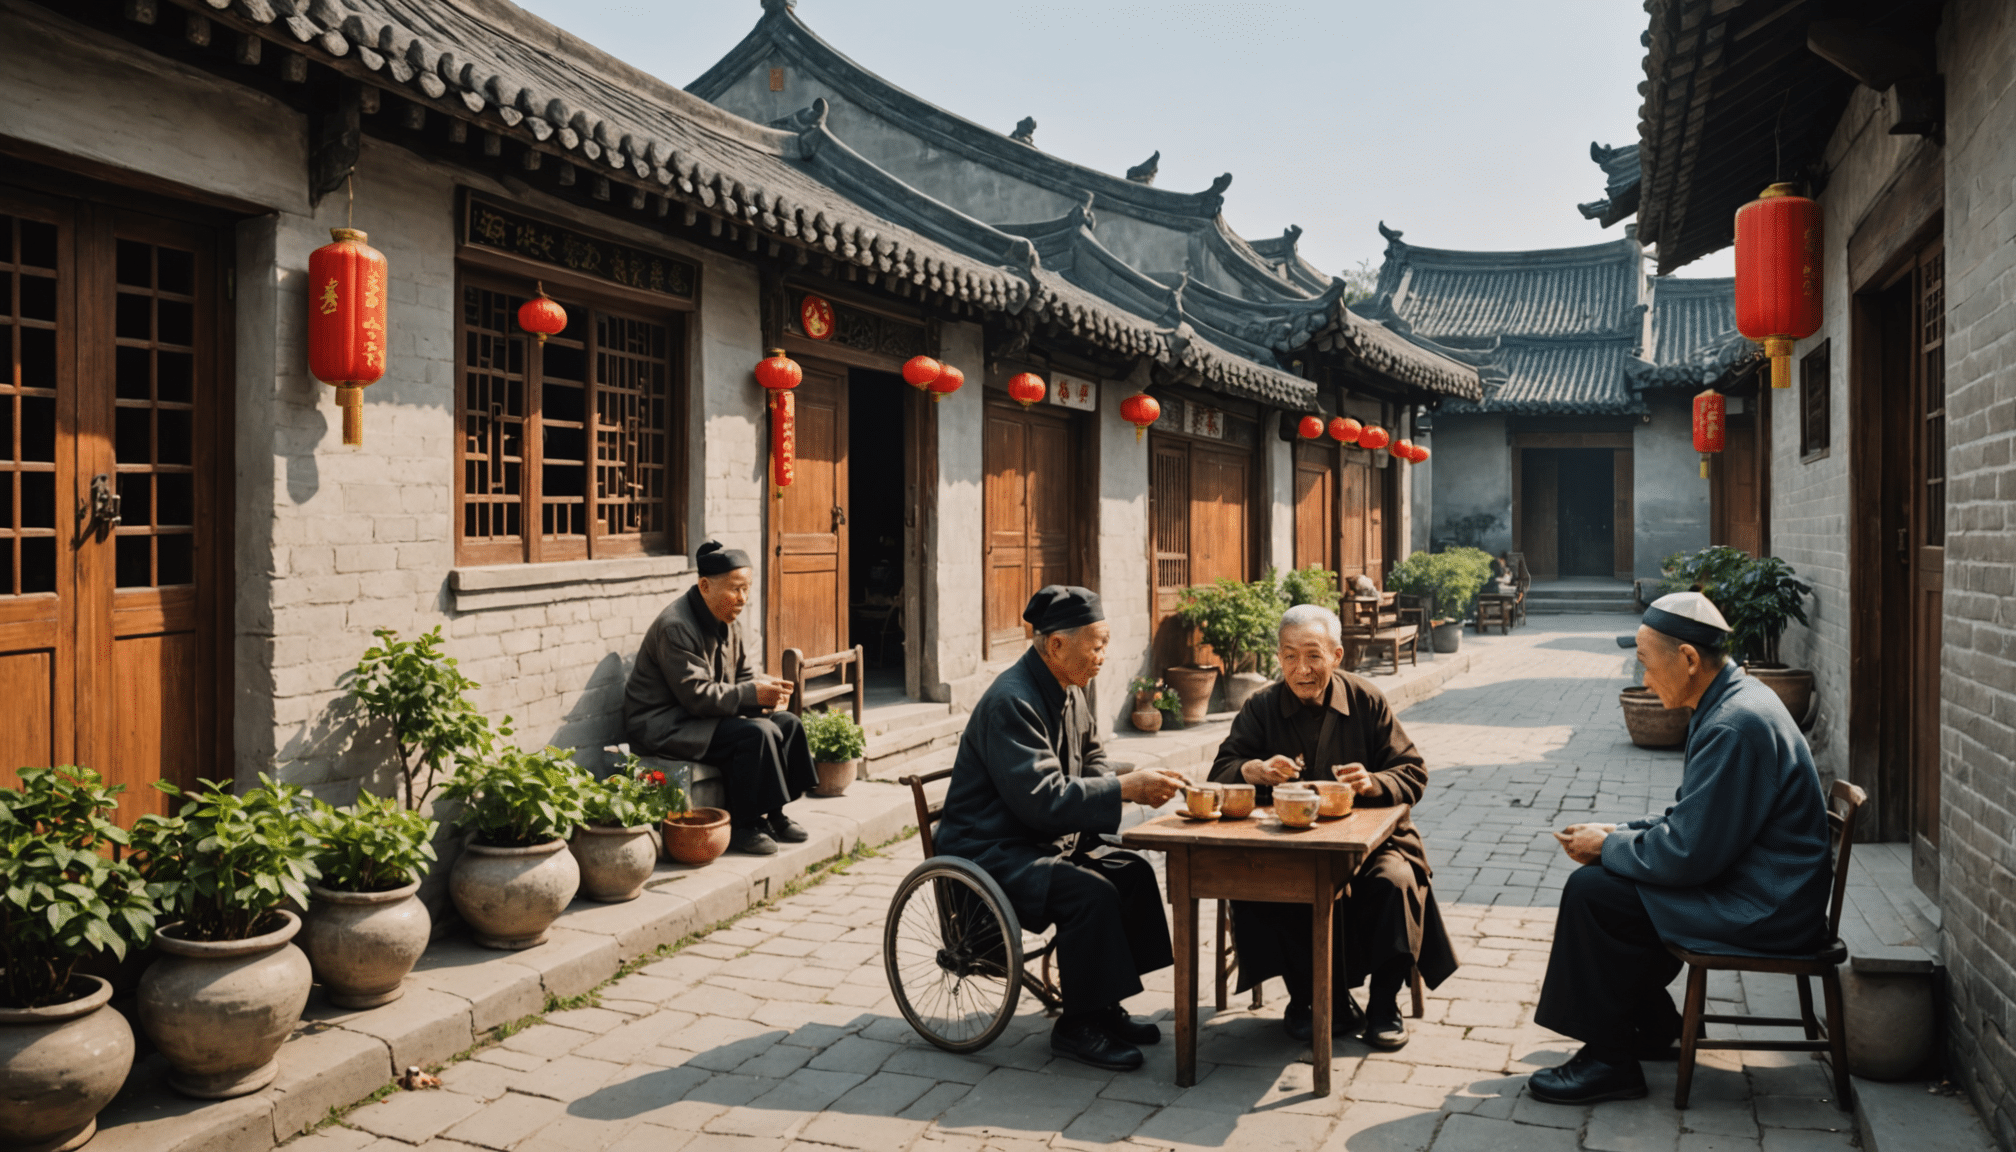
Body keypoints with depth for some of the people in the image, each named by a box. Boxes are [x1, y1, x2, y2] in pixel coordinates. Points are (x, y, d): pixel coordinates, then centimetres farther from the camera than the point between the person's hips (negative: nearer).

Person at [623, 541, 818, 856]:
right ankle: (745, 827, -16)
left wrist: (766, 685, -12)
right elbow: (698, 696, -26)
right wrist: (755, 694, -28)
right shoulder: (676, 628, -22)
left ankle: (774, 814, 5)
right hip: (664, 726, -10)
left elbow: (745, 673, 12)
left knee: (788, 724, -3)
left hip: (706, 715, 10)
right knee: (756, 733, -28)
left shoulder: (726, 621, 8)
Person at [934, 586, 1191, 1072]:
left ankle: (1104, 1004, 7)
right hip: (988, 850, -10)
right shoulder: (1011, 702, -24)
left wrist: (1135, 785, -5)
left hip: (1045, 840, 10)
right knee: (1090, 892, -27)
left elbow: (1092, 764, 18)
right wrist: (1125, 789, -27)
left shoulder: (1068, 692, 7)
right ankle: (1077, 1026, -10)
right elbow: (1042, 799, -29)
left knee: (1134, 873, -3)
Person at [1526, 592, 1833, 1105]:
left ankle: (1608, 1061, -1)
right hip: (1760, 894, 11)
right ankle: (1651, 1029, 24)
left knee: (1591, 892, -14)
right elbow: (1690, 818, 17)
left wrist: (1608, 846, -10)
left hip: (1761, 915, -11)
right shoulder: (1733, 702, 9)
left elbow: (1688, 853, -25)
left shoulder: (1736, 725, -26)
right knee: (1608, 876, 15)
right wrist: (1619, 833, 5)